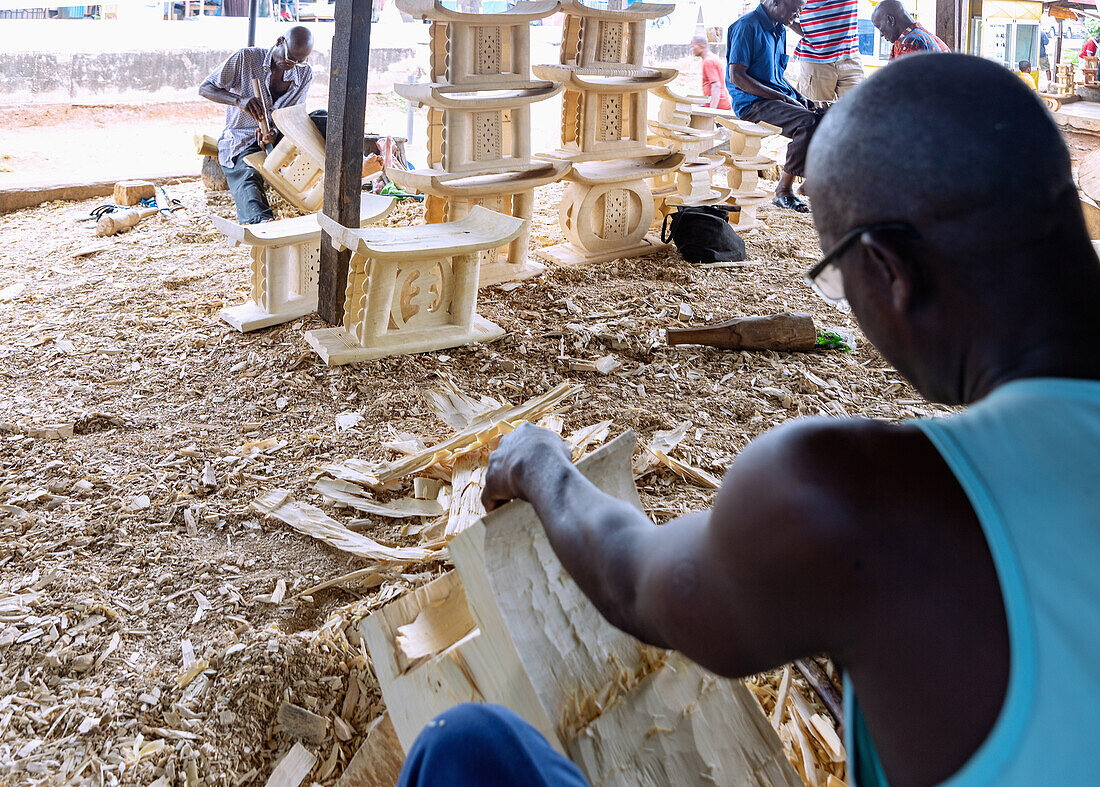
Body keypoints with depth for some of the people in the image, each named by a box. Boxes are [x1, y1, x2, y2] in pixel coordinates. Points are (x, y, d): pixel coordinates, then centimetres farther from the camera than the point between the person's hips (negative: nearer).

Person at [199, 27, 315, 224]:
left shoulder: (305, 73, 4)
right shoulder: (246, 58, -6)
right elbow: (204, 88, -6)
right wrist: (239, 100, -27)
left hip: (278, 138, 5)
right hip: (240, 140, -4)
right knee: (247, 179, -38)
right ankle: (262, 220, -65)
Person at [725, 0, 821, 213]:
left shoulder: (780, 30, 17)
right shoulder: (747, 27, -11)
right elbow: (736, 76, -18)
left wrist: (797, 96, 6)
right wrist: (781, 98, -19)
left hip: (782, 97, 8)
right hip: (752, 102, -8)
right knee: (808, 121, -30)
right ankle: (784, 190, -22)